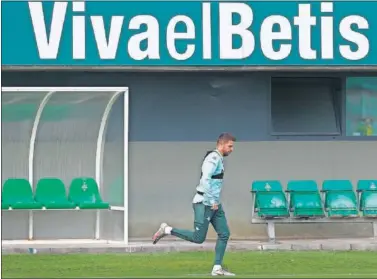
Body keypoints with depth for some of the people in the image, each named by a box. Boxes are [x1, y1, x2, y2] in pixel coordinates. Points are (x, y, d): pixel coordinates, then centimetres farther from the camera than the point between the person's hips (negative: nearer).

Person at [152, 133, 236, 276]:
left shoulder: (218, 159, 15)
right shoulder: (213, 158, -16)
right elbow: (205, 180, -26)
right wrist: (212, 201, -24)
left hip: (214, 203, 10)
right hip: (204, 203, -10)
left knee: (224, 234, 4)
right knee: (198, 238, -8)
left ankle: (217, 268, 6)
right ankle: (167, 230, 5)